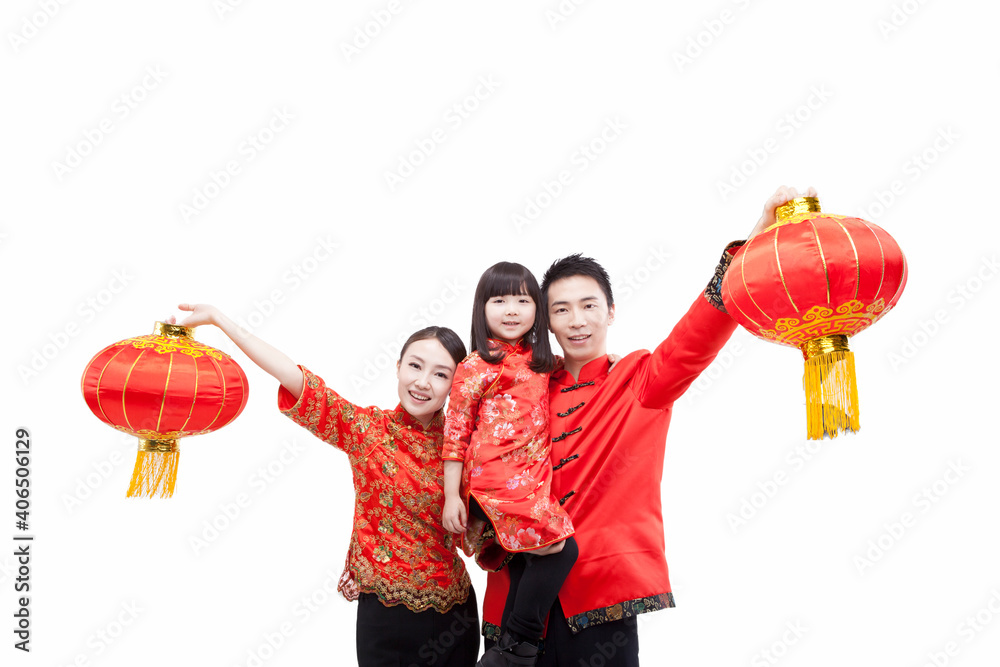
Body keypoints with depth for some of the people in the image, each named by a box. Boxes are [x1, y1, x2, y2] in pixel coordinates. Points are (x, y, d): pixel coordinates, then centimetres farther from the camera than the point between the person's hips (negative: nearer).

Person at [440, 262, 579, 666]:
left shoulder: (542, 364, 15)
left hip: (535, 481, 6)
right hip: (495, 481, -6)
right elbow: (455, 433, -2)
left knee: (532, 563, 7)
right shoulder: (475, 367, -1)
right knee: (560, 549, -16)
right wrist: (451, 497, -6)